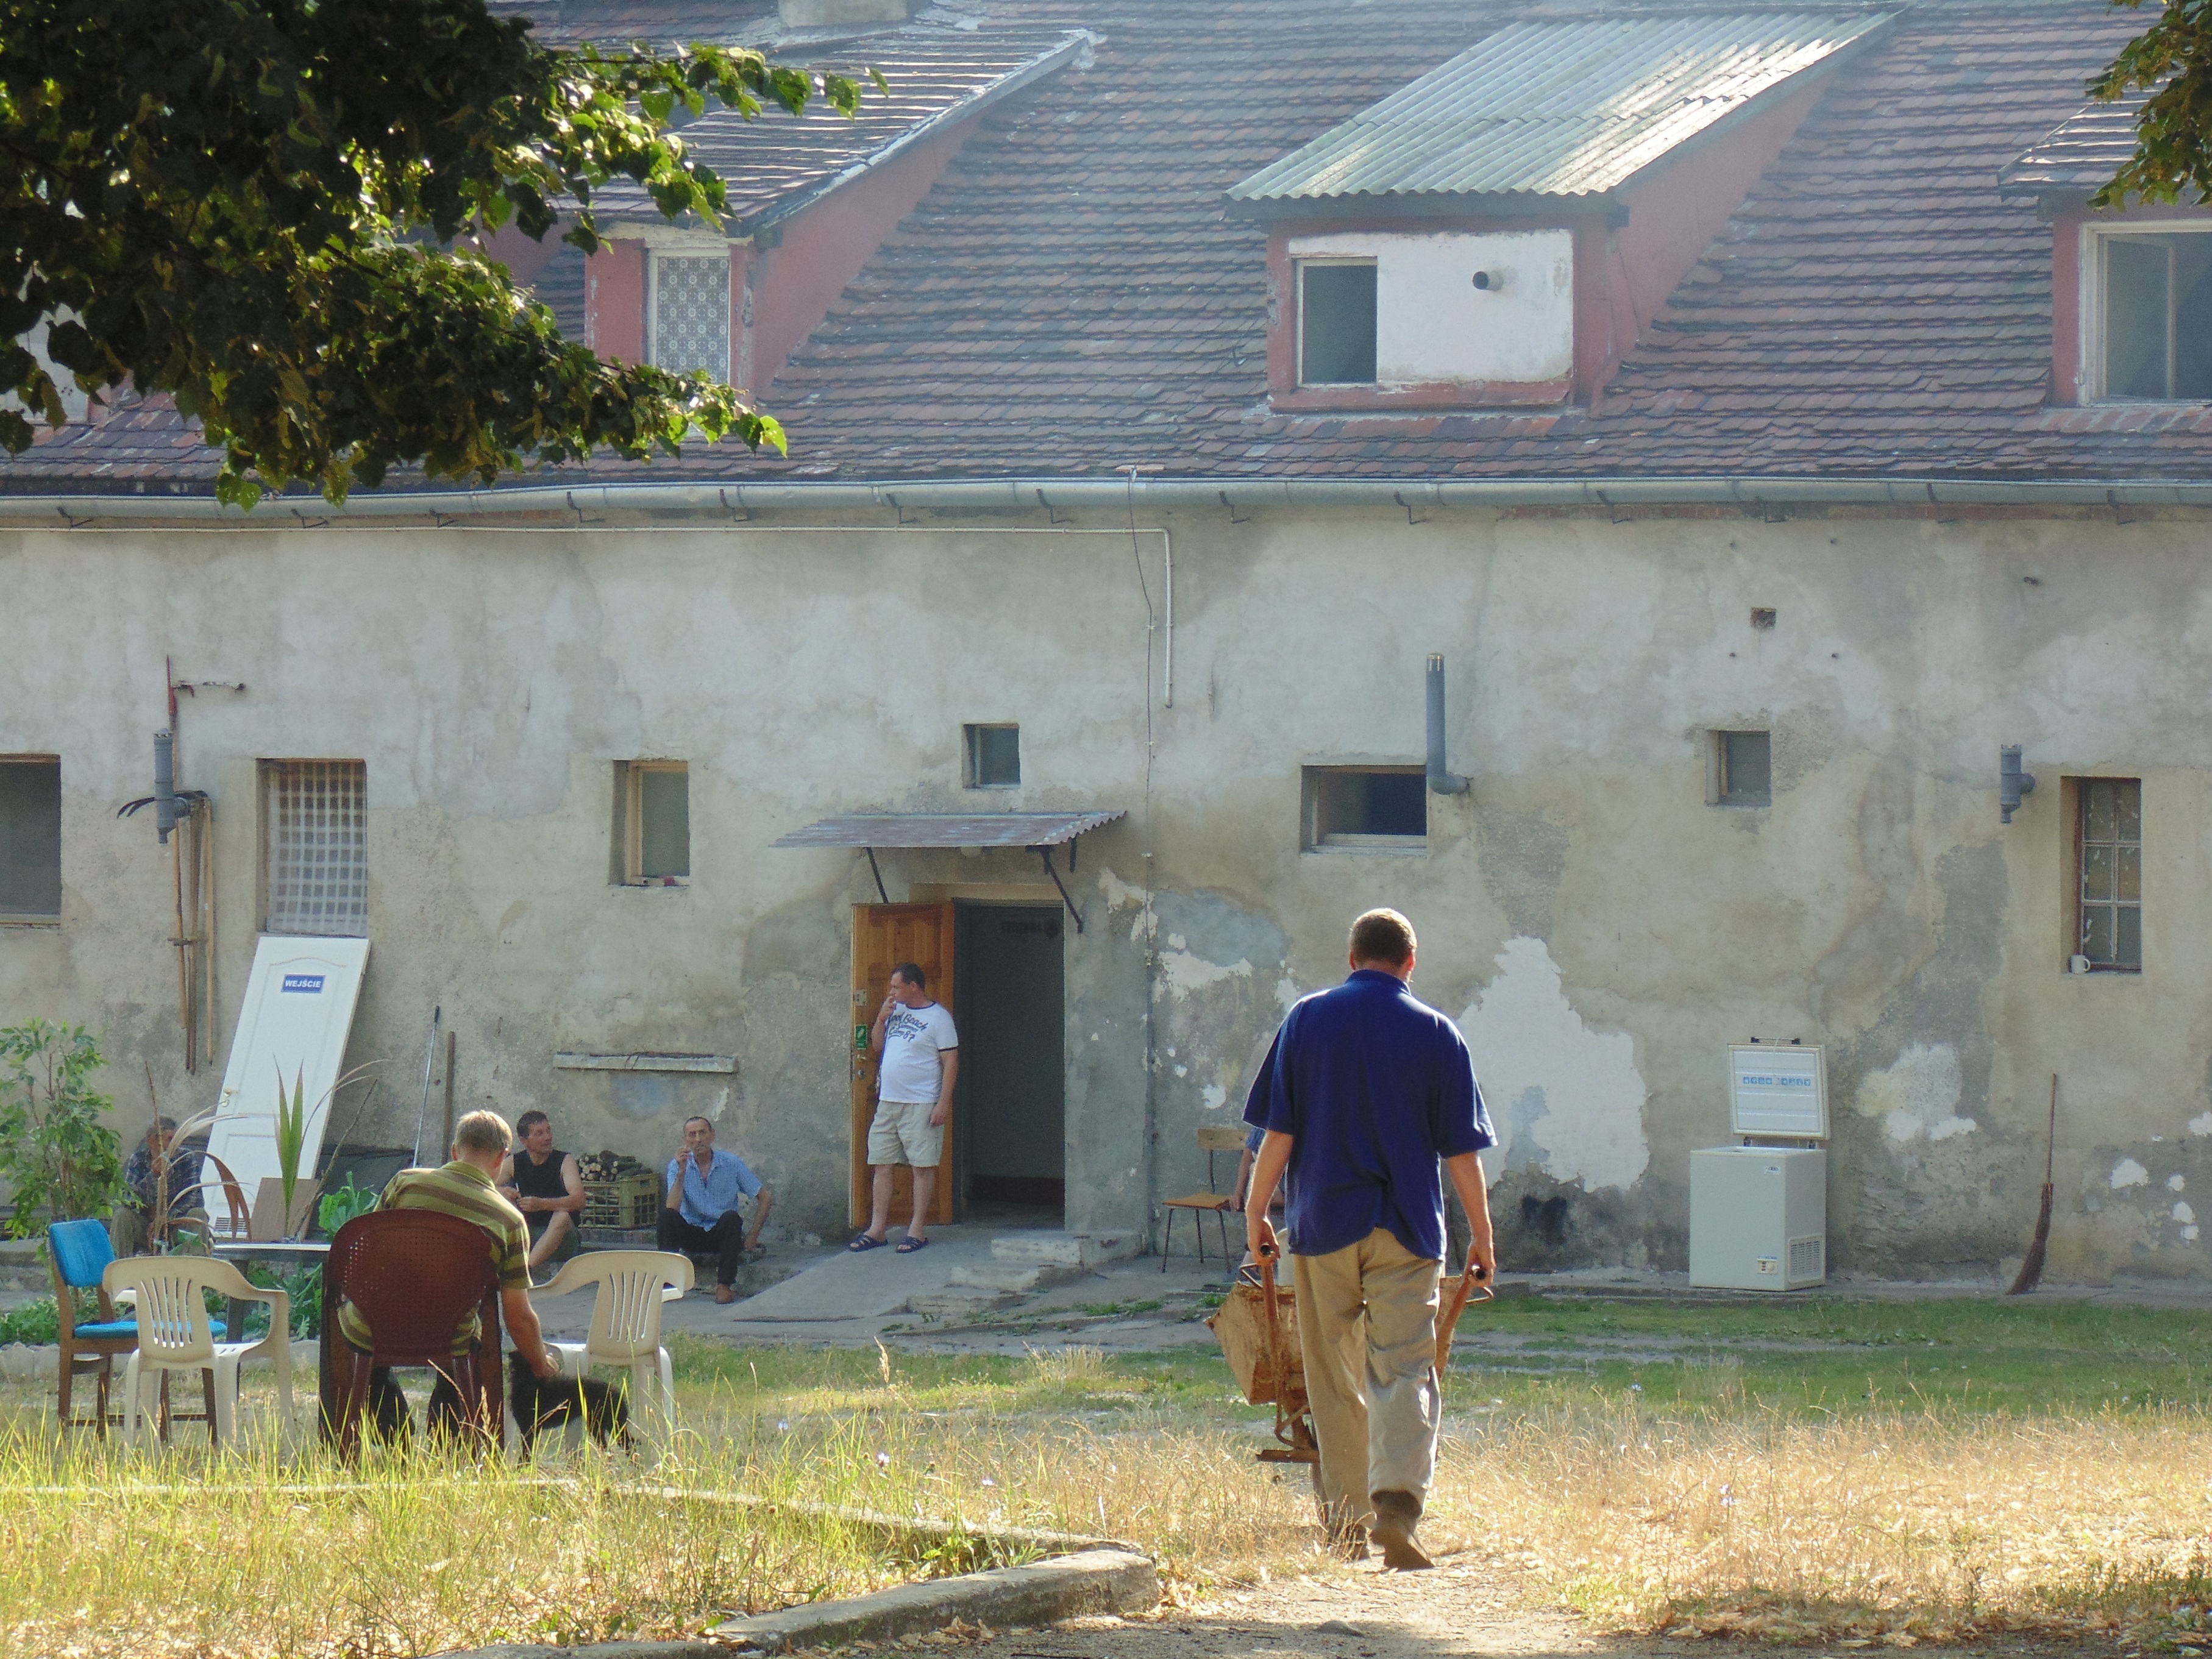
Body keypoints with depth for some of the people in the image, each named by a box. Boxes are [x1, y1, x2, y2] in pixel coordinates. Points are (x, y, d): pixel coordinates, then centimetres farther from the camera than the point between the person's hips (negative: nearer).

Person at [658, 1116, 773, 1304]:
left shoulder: (731, 1163, -5)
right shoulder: (677, 1165, -4)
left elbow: (766, 1198, 1)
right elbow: (672, 1209, -17)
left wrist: (753, 1236, -6)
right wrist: (681, 1173, -26)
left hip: (721, 1233, -1)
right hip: (691, 1236, 1)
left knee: (731, 1217, -34)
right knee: (666, 1214, -28)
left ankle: (725, 1284, -31)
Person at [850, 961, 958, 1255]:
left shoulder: (938, 1018, -6)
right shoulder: (895, 1011, 14)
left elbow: (950, 1062, -9)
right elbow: (877, 1047, 22)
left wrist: (944, 1103, -16)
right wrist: (881, 1019, 4)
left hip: (921, 1106, -7)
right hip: (887, 1103, 7)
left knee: (922, 1166, -2)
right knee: (882, 1165, 5)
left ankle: (918, 1231, 0)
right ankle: (877, 1229, 9)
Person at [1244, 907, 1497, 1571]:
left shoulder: (1307, 1020, 2)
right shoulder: (1437, 1034, 1)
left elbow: (1279, 1134, 0)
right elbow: (1461, 1151, 1)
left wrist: (1256, 1212, 8)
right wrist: (1481, 1235, 9)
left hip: (1324, 1222, 1)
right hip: (1406, 1229, -1)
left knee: (1335, 1380, 12)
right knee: (1404, 1373, -4)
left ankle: (1345, 1520, 18)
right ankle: (1398, 1500, -26)